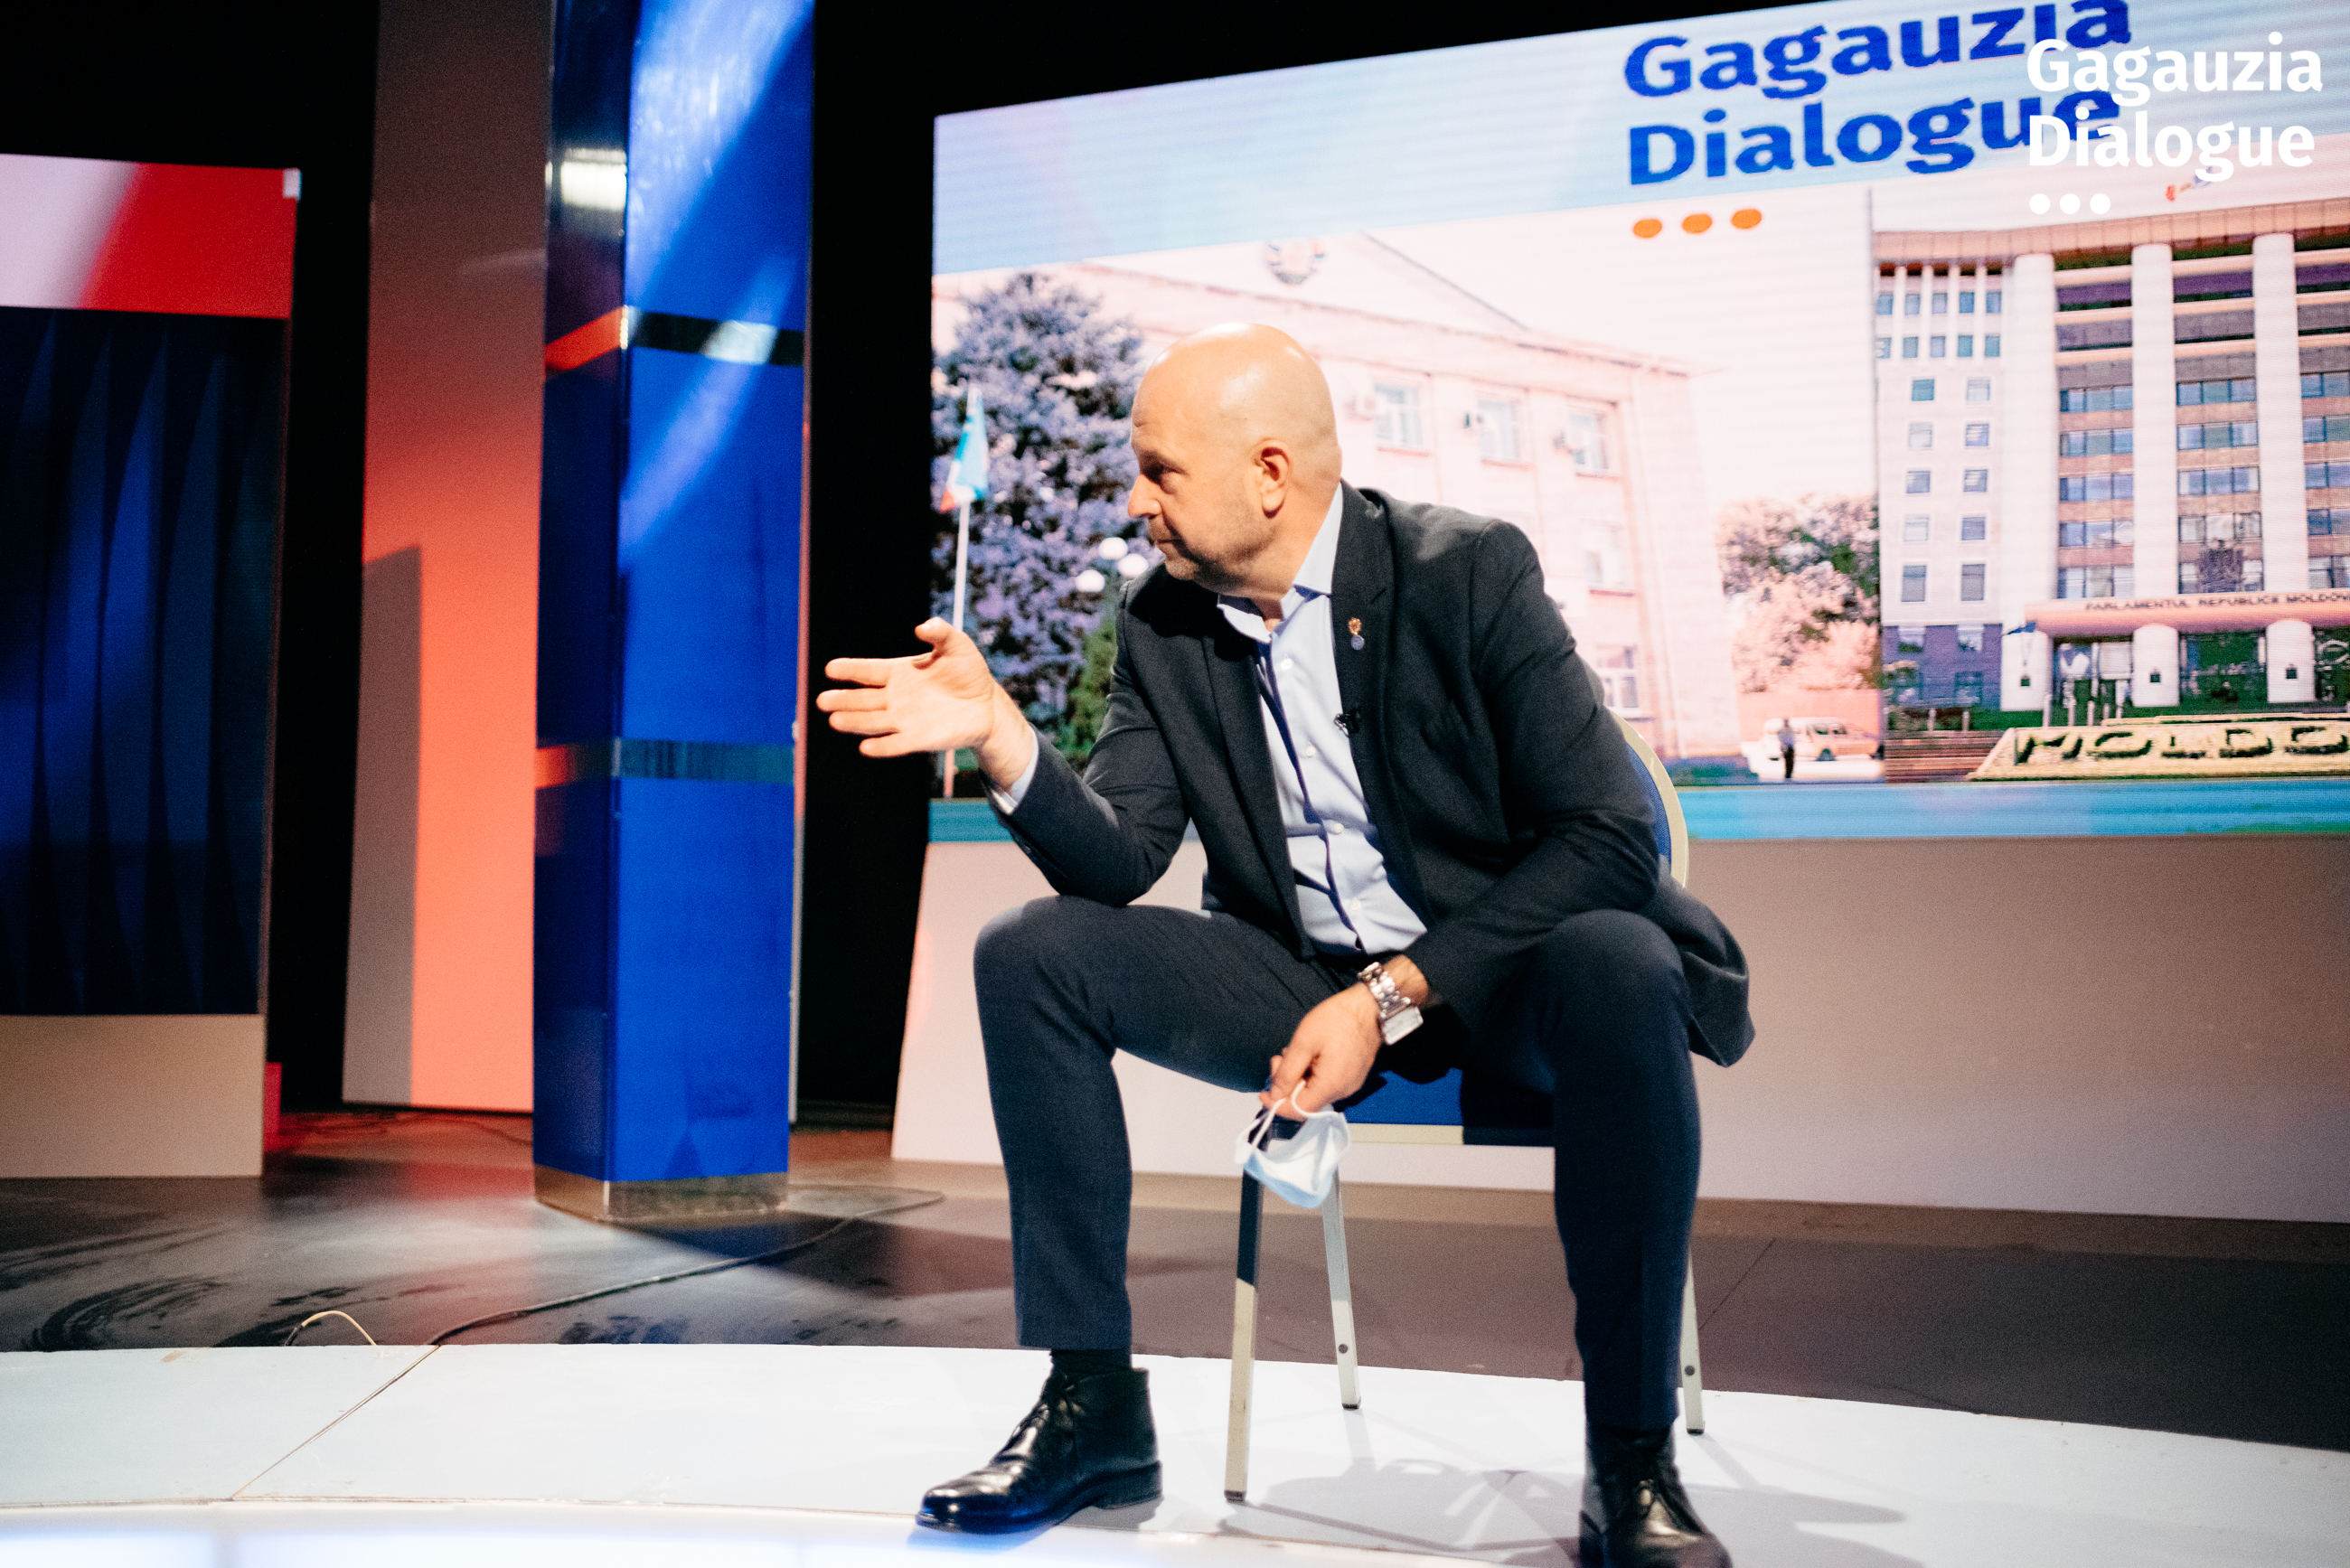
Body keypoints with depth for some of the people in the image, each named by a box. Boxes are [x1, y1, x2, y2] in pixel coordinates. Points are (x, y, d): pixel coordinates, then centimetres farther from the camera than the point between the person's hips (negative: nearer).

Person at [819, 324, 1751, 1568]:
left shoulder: (1467, 571, -14)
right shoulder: (1164, 625, 1)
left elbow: (1608, 839, -19)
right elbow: (1118, 863, -4)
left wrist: (1390, 997, -25)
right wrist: (1000, 738, -22)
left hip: (1497, 971, -4)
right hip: (1305, 982, 5)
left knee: (1618, 968, -37)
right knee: (1032, 953, -13)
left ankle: (1632, 1462, -23)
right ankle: (1093, 1404, -7)